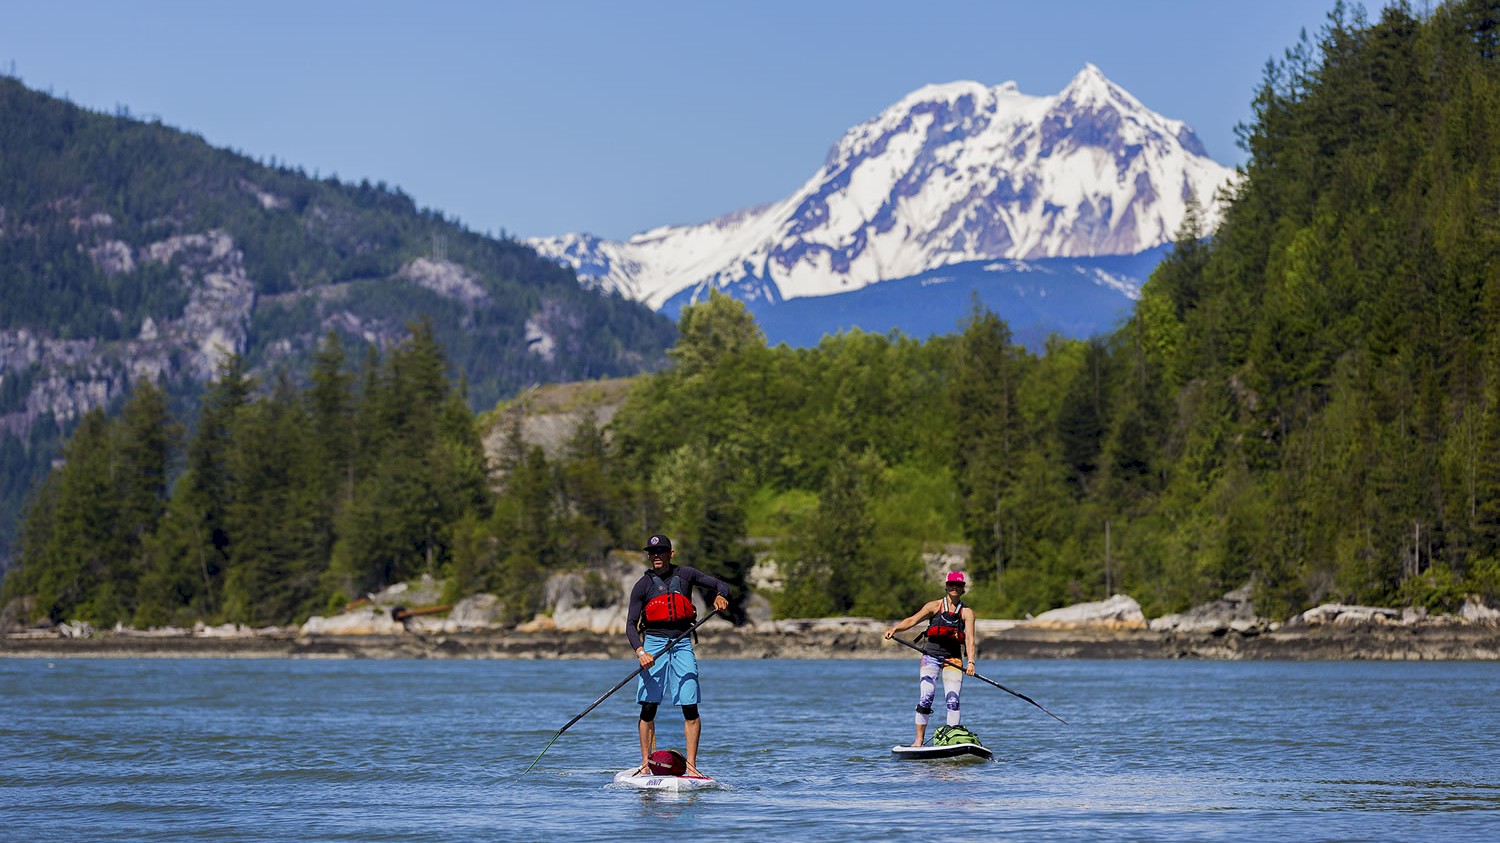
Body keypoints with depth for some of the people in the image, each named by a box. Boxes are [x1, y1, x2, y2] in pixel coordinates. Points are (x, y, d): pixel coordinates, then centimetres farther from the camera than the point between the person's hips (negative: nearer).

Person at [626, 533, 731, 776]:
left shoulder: (685, 575, 6)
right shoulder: (643, 585, 1)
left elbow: (721, 585, 11)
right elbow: (631, 624, -3)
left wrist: (720, 596, -14)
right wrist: (640, 651, -20)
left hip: (682, 646, 1)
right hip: (654, 645, -1)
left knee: (690, 708, -6)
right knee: (648, 708, -3)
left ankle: (691, 765, -4)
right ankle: (645, 764, 3)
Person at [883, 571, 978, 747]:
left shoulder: (967, 612, 6)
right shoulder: (935, 606, 7)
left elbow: (970, 638, -5)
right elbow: (913, 620, -1)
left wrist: (971, 662, -19)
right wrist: (894, 629, -19)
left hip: (953, 658, 0)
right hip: (931, 656, 0)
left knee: (952, 701, -11)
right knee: (925, 698, -12)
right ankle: (919, 740, -4)